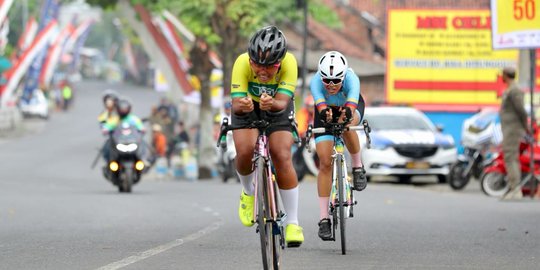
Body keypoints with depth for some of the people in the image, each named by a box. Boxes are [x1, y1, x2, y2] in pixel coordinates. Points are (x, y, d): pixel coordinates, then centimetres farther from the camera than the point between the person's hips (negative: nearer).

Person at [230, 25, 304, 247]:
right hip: (248, 109, 0)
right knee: (245, 151, -24)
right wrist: (241, 105, -59)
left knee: (282, 157, -18)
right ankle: (248, 192, 9)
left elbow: (282, 102, -37)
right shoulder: (242, 63, -34)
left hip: (277, 109, 0)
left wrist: (272, 104, -60)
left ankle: (292, 222, -8)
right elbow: (236, 104, -36)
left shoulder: (289, 63, -33)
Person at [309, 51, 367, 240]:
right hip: (326, 111, 1)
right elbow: (319, 102, -53)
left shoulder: (351, 79, -39)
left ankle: (358, 167, -10)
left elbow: (352, 99, -55)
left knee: (347, 127, -38)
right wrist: (324, 112, -76)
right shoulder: (316, 82, -37)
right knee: (325, 163, -10)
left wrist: (348, 112, -78)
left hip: (351, 106, -1)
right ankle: (324, 218, -3)